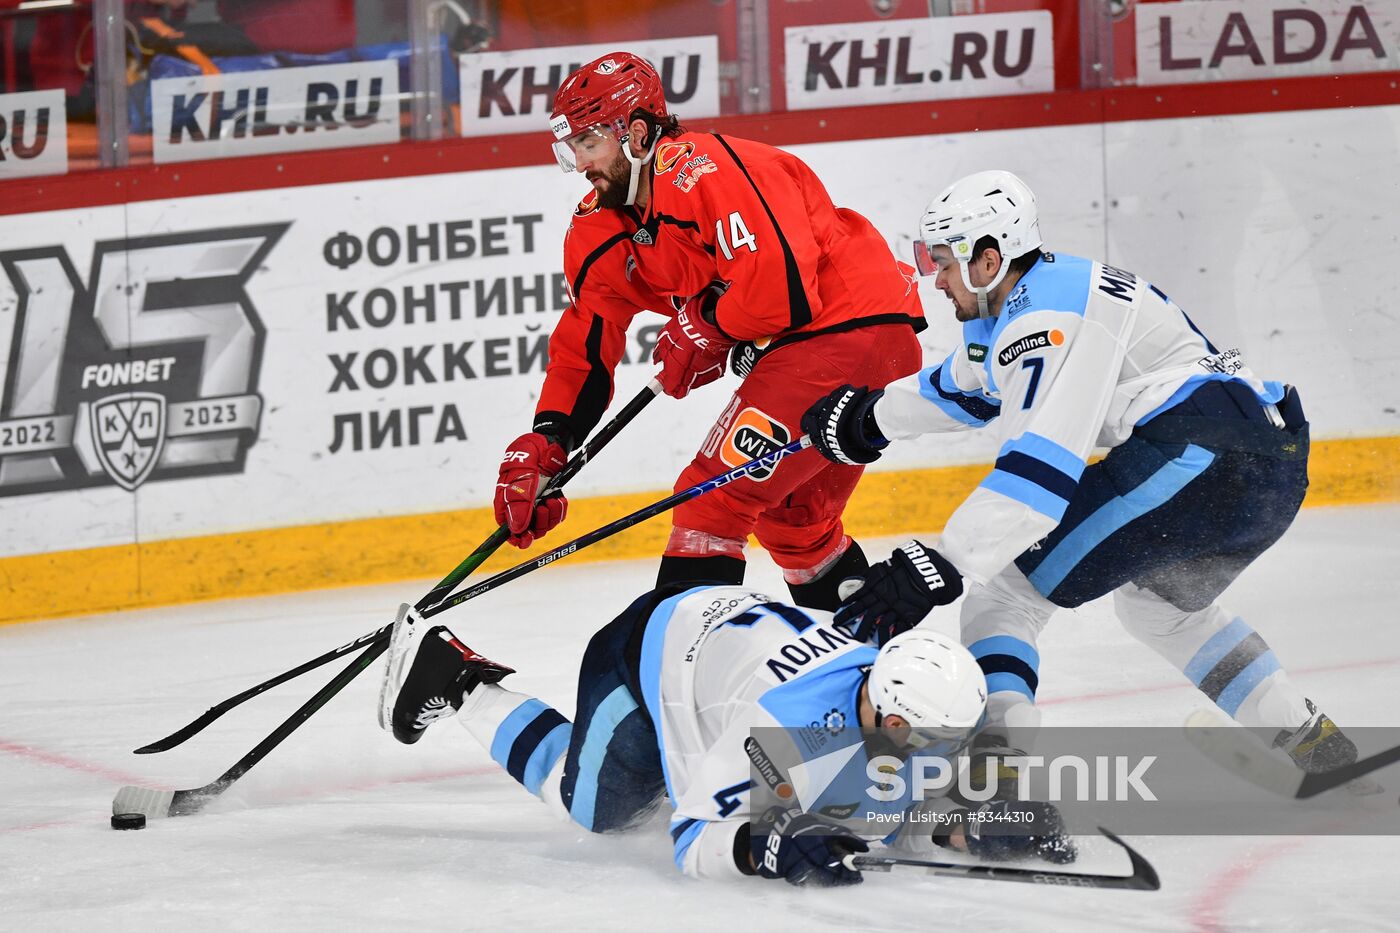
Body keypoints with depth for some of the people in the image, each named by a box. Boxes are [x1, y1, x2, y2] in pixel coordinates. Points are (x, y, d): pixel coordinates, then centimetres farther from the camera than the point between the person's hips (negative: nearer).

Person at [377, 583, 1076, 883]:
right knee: (593, 807, 12)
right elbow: (693, 840, -40)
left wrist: (971, 830, -31)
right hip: (650, 649, -6)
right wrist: (763, 847, -59)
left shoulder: (912, 709, -27)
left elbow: (902, 820, -11)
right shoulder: (785, 722, -44)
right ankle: (455, 683, 29)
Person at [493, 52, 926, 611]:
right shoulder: (603, 225, 9)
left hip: (853, 327, -11)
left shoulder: (703, 171, -22)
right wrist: (542, 446, 1)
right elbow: (586, 340, 12)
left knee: (713, 497, -13)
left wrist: (703, 324, -12)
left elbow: (785, 285, -29)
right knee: (791, 516, 24)